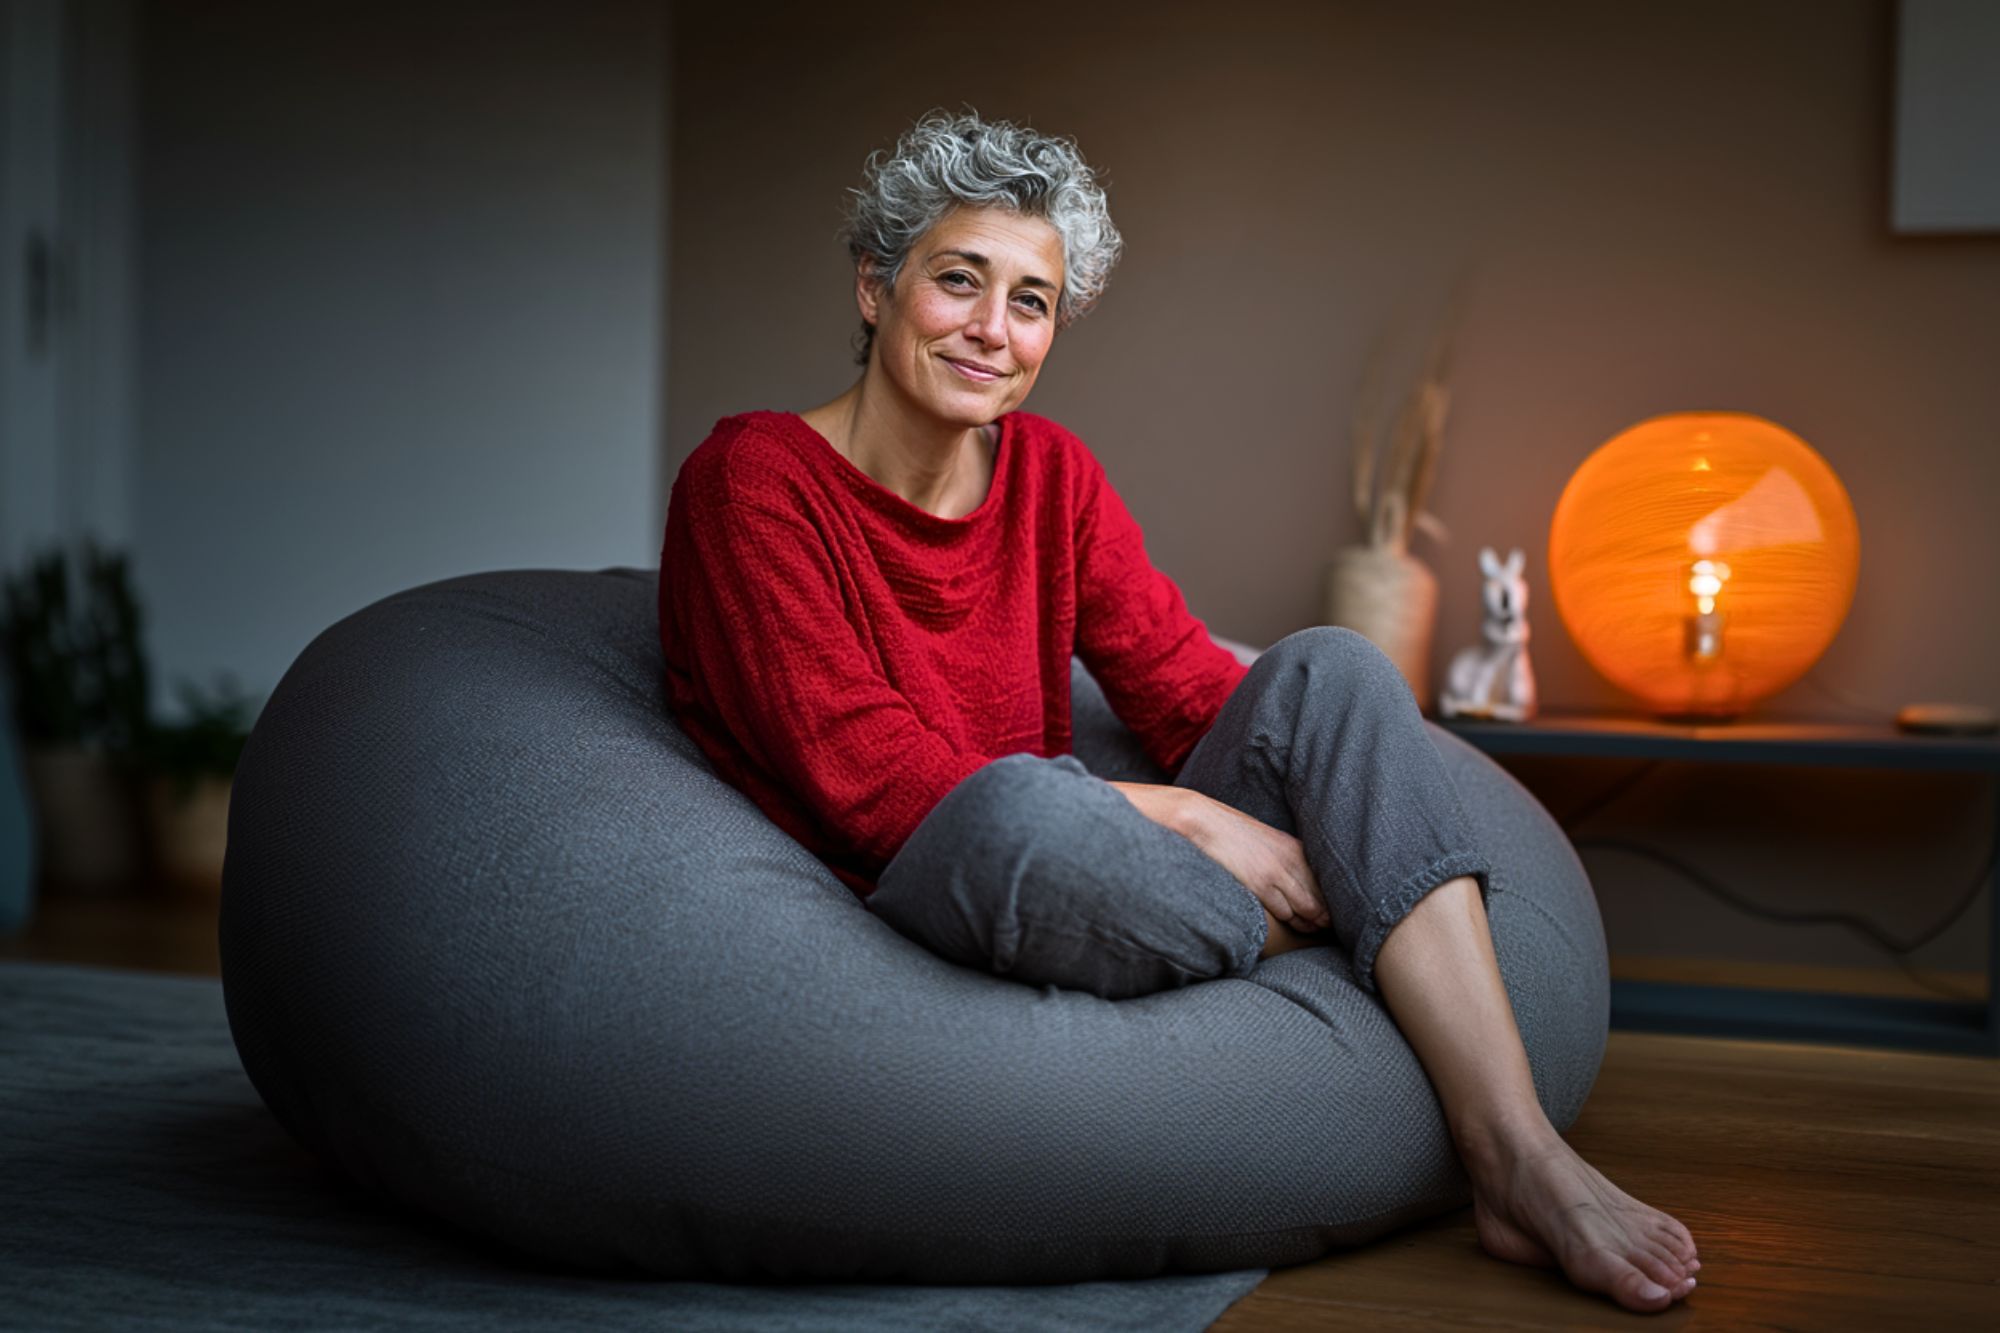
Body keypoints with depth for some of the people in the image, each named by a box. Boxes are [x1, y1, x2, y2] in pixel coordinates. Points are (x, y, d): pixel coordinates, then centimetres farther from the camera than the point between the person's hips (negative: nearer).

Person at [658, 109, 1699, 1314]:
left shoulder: (1048, 471, 9)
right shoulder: (754, 479, -8)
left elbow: (1185, 684, 6)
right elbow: (864, 772, -17)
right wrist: (1182, 816, -21)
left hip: (1056, 891, 6)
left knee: (1331, 669, -15)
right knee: (1020, 805, -40)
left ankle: (1521, 1157, -25)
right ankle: (1355, 949, -10)